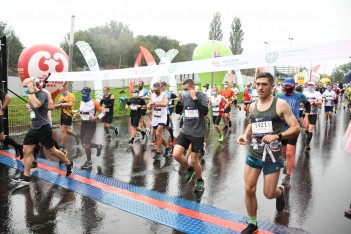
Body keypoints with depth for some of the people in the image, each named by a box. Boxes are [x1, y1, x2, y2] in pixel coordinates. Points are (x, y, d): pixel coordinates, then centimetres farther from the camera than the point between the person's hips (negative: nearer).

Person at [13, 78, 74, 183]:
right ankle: (26, 176, 13)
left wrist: (32, 91, -27)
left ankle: (69, 164, 23)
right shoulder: (32, 95, 11)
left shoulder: (42, 94, -15)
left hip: (43, 128, -8)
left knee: (51, 151, 3)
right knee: (26, 151, 5)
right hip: (33, 128, 9)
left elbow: (36, 105, -36)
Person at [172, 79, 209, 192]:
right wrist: (179, 100, -1)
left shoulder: (202, 96, -11)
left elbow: (205, 112, -25)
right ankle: (189, 169, 24)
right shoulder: (185, 97, 3)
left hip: (197, 134, -4)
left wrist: (195, 98, -27)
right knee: (176, 154, -7)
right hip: (185, 131, 5)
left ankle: (200, 180, 31)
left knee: (194, 160, 3)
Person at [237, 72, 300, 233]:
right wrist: (245, 135, 3)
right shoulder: (253, 106, 4)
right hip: (253, 153, 4)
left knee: (269, 194, 5)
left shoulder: (280, 105, -11)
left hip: (272, 156, -4)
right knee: (249, 189, 5)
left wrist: (277, 136, -27)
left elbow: (296, 128, -11)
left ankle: (280, 192, 43)